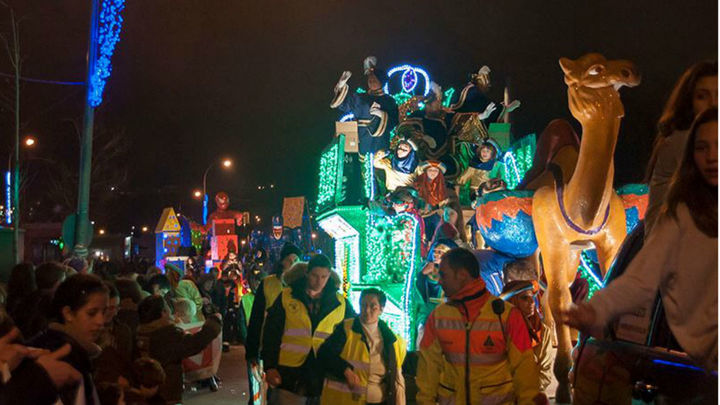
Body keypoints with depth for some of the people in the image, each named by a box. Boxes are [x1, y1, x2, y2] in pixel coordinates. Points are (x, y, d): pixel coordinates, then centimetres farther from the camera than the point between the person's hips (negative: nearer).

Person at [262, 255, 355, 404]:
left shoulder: (340, 303, 4)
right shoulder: (286, 297, 0)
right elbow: (271, 334, 2)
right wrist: (270, 367, -4)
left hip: (324, 379, 2)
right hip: (289, 376, -1)